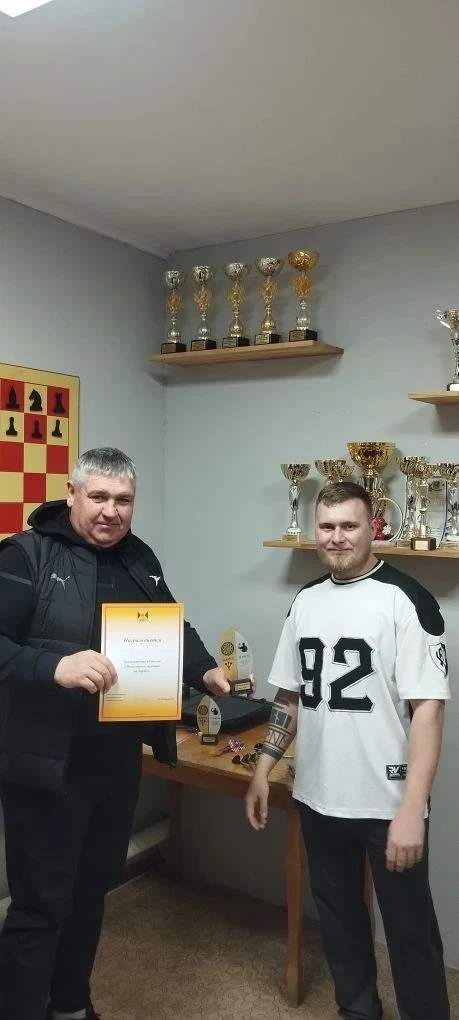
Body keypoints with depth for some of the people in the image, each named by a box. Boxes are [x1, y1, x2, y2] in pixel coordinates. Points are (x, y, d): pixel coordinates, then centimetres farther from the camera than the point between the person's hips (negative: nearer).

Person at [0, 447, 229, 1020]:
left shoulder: (140, 560, 7)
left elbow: (173, 628, 14)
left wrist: (204, 671, -5)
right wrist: (55, 666, -37)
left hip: (118, 761, 7)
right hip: (46, 764, -6)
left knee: (93, 888, 22)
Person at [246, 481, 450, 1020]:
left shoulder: (405, 600, -14)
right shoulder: (306, 600, 4)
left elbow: (427, 708, -17)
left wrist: (412, 808, -22)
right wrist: (263, 769, 10)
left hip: (387, 803, -6)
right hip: (317, 797, 6)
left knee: (408, 927, 10)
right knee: (338, 915, 21)